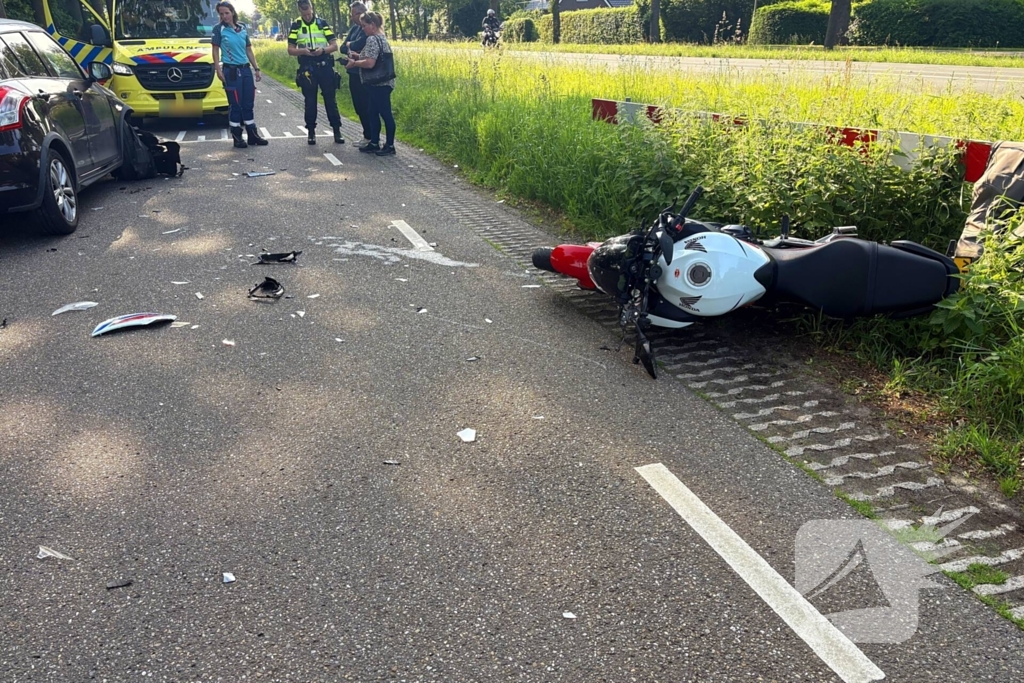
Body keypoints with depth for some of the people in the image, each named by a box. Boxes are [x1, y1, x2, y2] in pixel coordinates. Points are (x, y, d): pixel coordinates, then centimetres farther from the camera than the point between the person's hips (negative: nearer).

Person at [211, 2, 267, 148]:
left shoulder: (242, 28, 11)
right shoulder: (219, 29, -2)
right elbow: (215, 51, -3)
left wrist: (256, 68, 11)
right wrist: (218, 70, -12)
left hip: (246, 69, 5)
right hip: (231, 71, -5)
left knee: (248, 104, 8)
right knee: (235, 105, -3)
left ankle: (253, 136, 15)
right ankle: (237, 138, 4)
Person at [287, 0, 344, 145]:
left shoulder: (323, 24, 3)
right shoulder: (296, 26, 4)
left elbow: (335, 46, 0)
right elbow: (290, 50, 2)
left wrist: (323, 49, -19)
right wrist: (302, 51, -18)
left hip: (325, 68, 0)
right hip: (307, 69, 0)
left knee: (330, 100, 2)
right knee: (310, 102, 4)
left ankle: (337, 131, 8)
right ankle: (311, 132, 13)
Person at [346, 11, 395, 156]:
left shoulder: (372, 39, -16)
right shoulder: (381, 37, 15)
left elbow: (370, 63, -24)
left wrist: (354, 63, -9)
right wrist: (358, 55, 11)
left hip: (379, 84, -11)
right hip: (379, 83, 11)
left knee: (385, 113, -3)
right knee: (373, 113, 14)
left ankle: (390, 146, 4)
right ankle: (374, 143, 21)